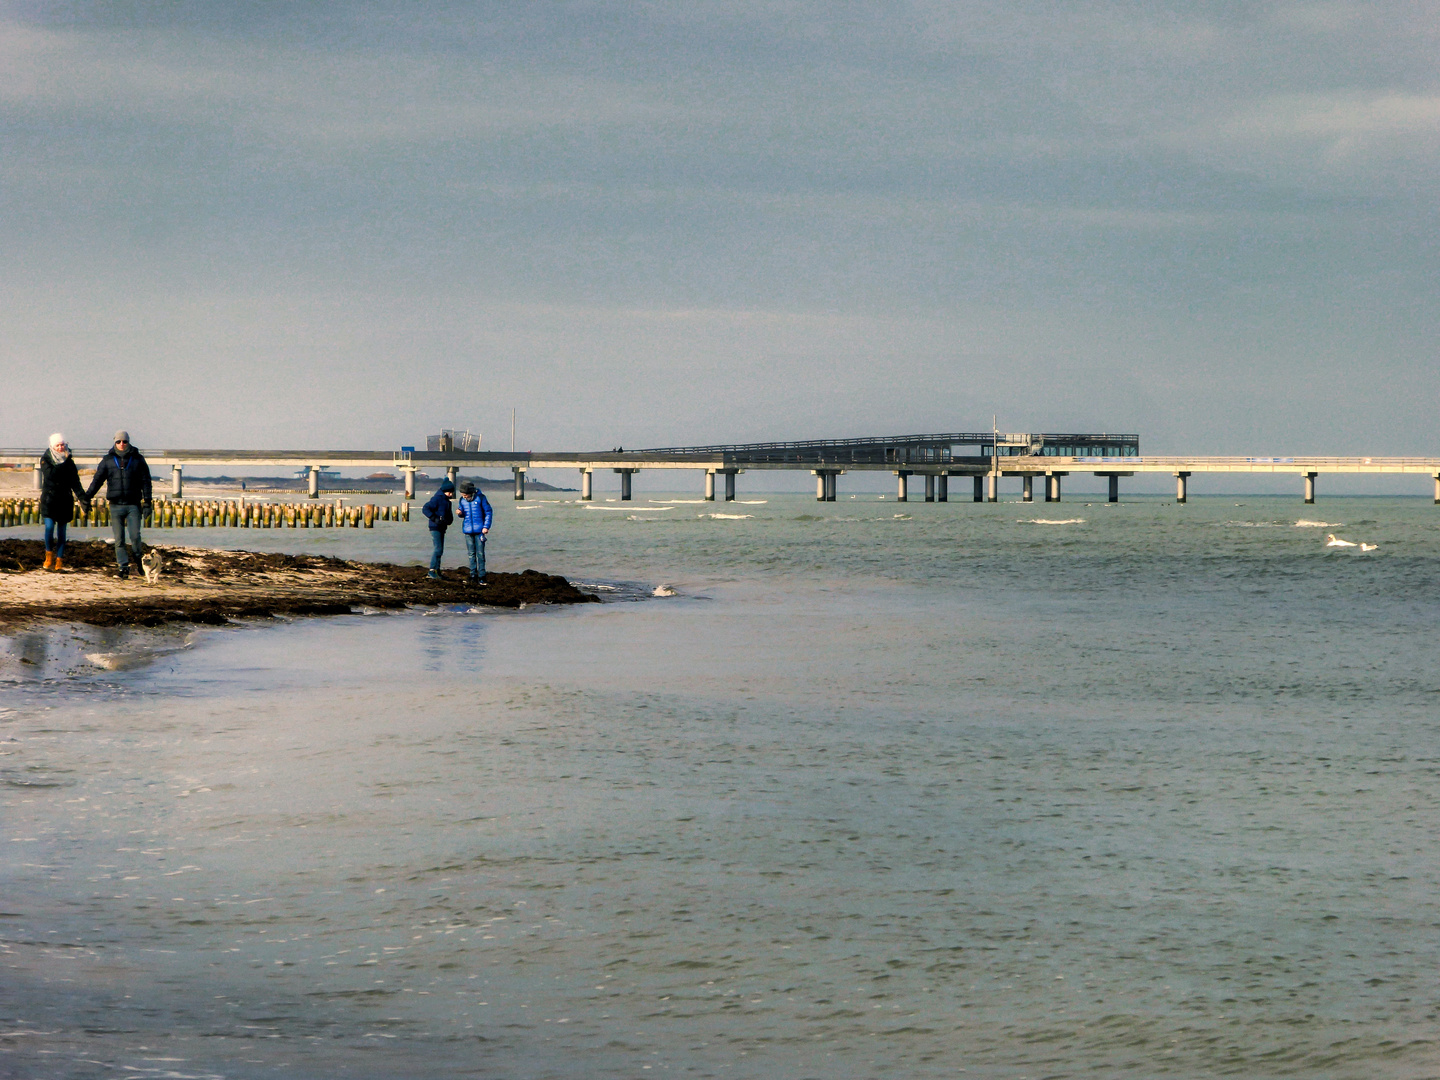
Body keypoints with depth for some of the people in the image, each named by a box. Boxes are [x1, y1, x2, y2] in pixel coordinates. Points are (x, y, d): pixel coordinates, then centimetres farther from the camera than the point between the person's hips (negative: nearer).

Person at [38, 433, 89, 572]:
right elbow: (51, 474, -17)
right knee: (49, 527, -16)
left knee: (61, 531, 3)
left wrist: (82, 498, -6)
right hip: (49, 499, -2)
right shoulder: (45, 460, 1)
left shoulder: (69, 462, 9)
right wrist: (63, 464, -19)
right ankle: (49, 556, 3)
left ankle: (59, 562, 5)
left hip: (65, 500, 2)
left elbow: (75, 482, 6)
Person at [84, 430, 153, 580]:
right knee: (119, 540, -1)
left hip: (133, 505, -1)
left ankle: (139, 557, 15)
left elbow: (146, 482, 7)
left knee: (135, 536, -10)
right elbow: (97, 480, 8)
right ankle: (123, 566, 5)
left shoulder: (138, 459, 6)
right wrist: (86, 498, -1)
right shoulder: (108, 460, 8)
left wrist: (147, 502, -1)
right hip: (115, 505, 1)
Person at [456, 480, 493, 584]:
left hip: (479, 530, -4)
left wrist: (486, 526, -8)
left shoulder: (480, 498, -8)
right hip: (468, 530, 4)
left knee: (480, 553, -3)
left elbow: (488, 512, -2)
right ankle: (473, 576, 11)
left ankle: (481, 577, 2)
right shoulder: (462, 500, 4)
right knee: (471, 554, 6)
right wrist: (460, 513, -8)